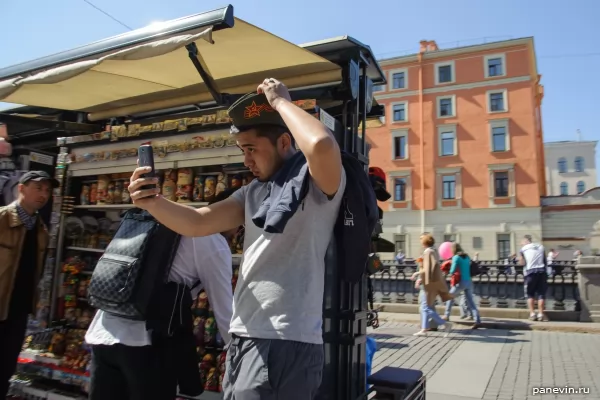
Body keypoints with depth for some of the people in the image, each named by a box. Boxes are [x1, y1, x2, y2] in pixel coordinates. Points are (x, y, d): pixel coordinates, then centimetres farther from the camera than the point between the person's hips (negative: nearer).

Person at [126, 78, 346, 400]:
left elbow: (322, 145, -31)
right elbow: (197, 222, 6)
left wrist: (280, 101, -14)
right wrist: (153, 203, -12)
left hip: (285, 343, -7)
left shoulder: (318, 183, -9)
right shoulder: (254, 193, 13)